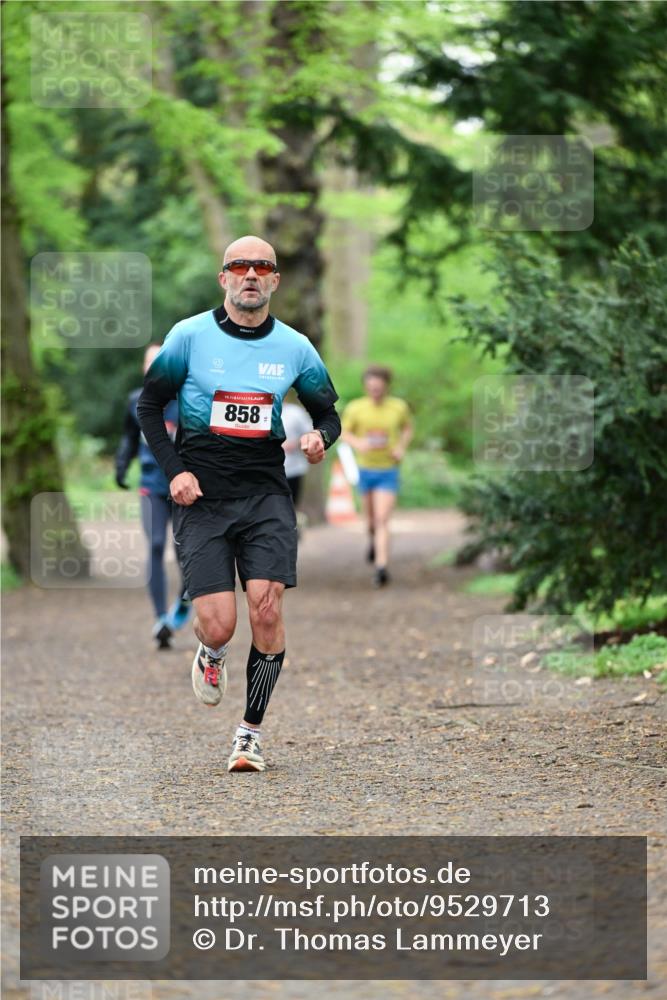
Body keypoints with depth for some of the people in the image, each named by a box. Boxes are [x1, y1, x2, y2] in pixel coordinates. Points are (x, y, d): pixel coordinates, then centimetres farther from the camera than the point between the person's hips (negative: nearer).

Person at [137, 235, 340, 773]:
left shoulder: (294, 347, 4)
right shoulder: (190, 336, -1)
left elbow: (328, 412, 16)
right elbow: (149, 406, 7)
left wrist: (320, 438, -8)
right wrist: (174, 470, -5)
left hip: (266, 494, 1)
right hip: (201, 497, -1)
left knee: (266, 610, -13)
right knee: (218, 625, -11)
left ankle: (251, 731, 3)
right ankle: (212, 656, 29)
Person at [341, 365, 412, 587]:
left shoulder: (399, 407, -8)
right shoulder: (355, 408, -10)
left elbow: (407, 428, 11)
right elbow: (344, 432, 1)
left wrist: (401, 447, -7)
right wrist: (357, 443, -20)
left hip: (388, 471, -2)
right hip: (365, 469, 2)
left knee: (382, 520, -14)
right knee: (371, 516, 22)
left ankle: (382, 567, -19)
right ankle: (373, 539, 55)